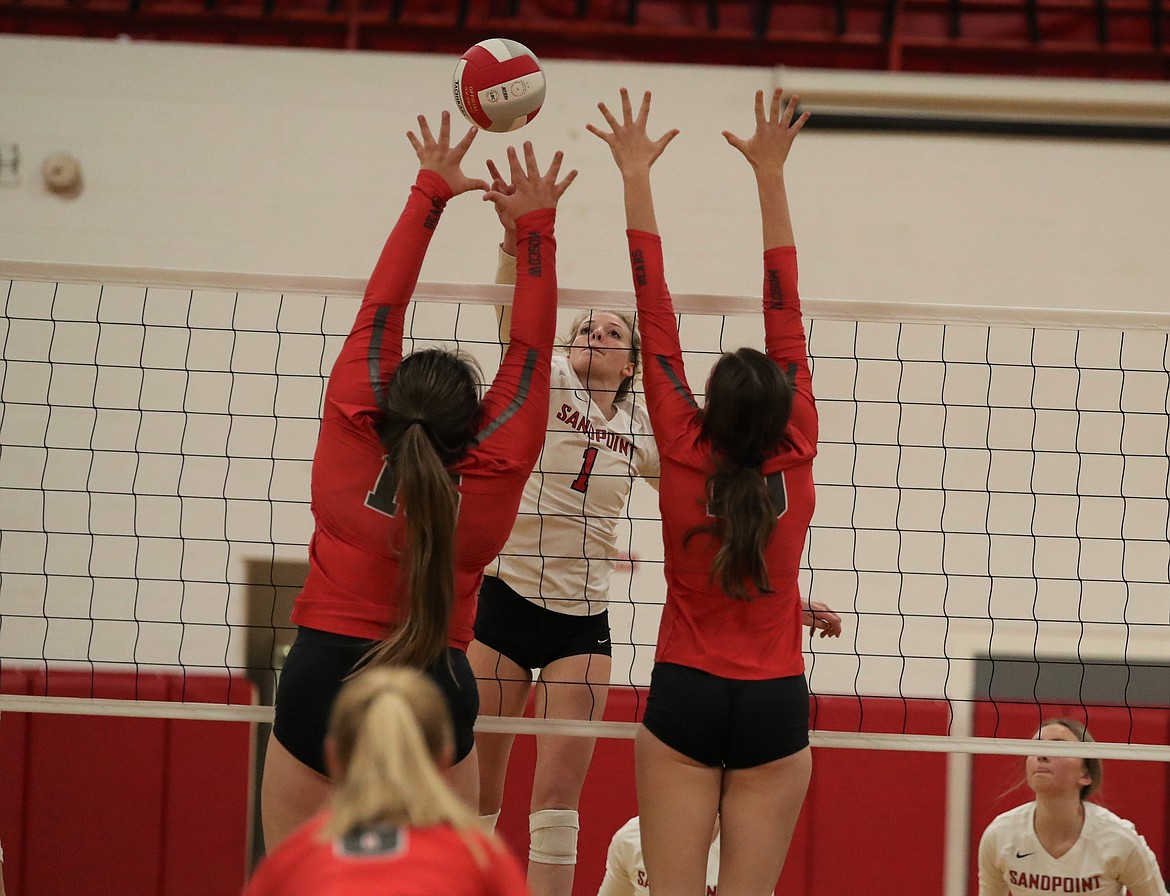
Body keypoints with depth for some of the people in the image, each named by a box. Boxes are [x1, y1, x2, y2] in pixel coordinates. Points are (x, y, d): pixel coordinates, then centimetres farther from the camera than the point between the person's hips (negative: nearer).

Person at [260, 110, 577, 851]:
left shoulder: (350, 439, -6)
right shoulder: (495, 473, -6)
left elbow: (381, 311, 2)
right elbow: (530, 348, 2)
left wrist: (430, 193, 10)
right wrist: (536, 226, 9)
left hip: (323, 673, 0)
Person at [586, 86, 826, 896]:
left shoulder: (685, 458, -6)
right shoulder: (794, 462, -4)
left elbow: (656, 319, -5)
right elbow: (786, 318, -2)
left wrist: (637, 176, -3)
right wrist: (770, 173, 1)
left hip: (686, 697, -1)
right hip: (774, 705, 1)